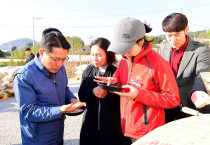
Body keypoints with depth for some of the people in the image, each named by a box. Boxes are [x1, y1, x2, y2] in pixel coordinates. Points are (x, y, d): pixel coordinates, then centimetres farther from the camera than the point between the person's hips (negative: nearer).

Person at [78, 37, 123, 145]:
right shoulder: (88, 71, 3)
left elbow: (120, 99, -5)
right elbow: (81, 96, 3)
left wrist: (108, 94, -22)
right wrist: (92, 91, -16)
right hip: (90, 123, 3)